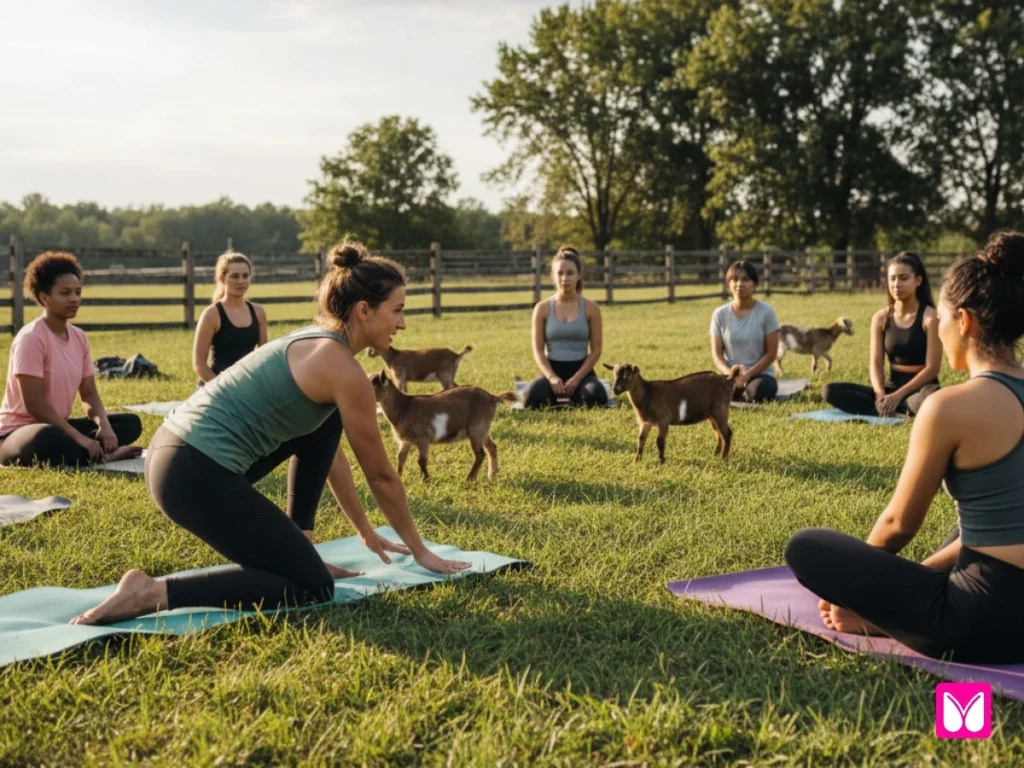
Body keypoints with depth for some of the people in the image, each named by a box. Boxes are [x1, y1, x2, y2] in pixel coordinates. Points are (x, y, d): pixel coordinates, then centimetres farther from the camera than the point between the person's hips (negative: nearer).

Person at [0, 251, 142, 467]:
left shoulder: (79, 337, 5)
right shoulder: (31, 338, -18)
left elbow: (89, 394, 6)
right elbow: (34, 404, -22)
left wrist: (104, 425, -16)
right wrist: (79, 437, -26)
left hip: (58, 425, 8)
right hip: (17, 433, -8)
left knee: (130, 423, -1)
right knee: (50, 440, -42)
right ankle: (101, 453, -18)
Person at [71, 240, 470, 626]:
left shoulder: (315, 341, 17)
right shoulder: (343, 370, -10)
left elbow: (330, 451, 28)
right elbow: (381, 475, -1)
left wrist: (365, 532, 34)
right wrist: (419, 549, 13)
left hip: (172, 451, 10)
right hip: (196, 475, -10)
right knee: (313, 587, 0)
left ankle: (293, 548, 23)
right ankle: (154, 591, -8)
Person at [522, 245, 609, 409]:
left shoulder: (591, 308, 0)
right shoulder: (542, 308, 2)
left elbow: (596, 350, -1)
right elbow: (538, 350, 1)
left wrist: (576, 379, -14)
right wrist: (552, 377, -17)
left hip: (581, 369, 0)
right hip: (552, 369, 0)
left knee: (596, 398, -34)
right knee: (532, 399, -33)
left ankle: (574, 400, 4)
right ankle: (558, 400, 4)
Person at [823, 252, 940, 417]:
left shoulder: (930, 317, -8)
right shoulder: (881, 318, 5)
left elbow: (932, 368, -13)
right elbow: (876, 363, 0)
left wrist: (898, 396, -22)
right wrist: (880, 394, -21)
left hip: (919, 390, -5)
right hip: (891, 387, 5)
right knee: (830, 391, -15)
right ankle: (889, 407, -25)